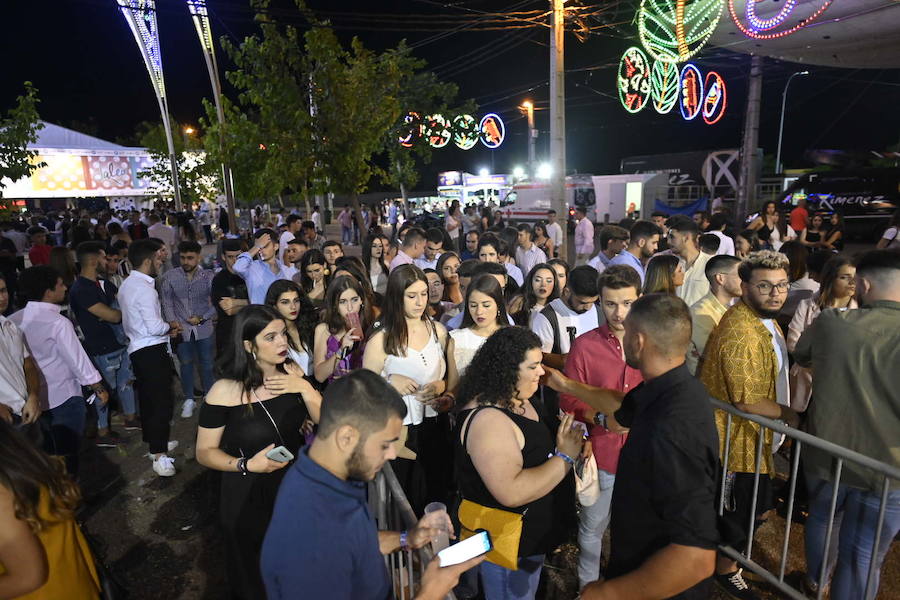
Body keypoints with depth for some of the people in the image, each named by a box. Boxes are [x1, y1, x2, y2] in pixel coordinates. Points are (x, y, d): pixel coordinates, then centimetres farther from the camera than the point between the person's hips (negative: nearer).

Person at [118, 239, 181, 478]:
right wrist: (170, 326, -5)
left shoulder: (127, 285, 13)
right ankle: (160, 455, -2)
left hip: (137, 348, 10)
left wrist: (165, 328, 14)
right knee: (162, 402, -6)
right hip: (152, 351, -10)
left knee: (147, 399, 20)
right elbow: (154, 327, -24)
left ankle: (155, 442, 36)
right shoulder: (144, 288, -18)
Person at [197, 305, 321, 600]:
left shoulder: (292, 373, -9)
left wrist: (305, 388, -21)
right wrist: (247, 465, -24)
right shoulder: (225, 391, -20)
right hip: (248, 497, -3)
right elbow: (205, 452, -9)